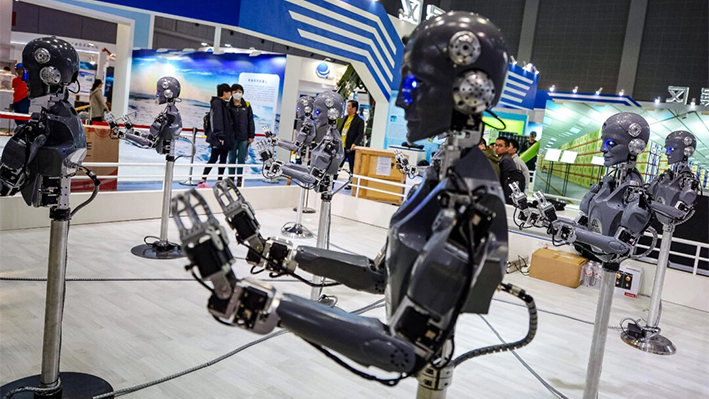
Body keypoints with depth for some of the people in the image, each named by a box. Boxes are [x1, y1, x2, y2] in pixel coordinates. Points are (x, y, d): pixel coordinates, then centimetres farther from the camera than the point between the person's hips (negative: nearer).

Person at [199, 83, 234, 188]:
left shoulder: (225, 104, 18)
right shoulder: (217, 103, -10)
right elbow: (217, 120, -18)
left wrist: (229, 136, 16)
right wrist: (220, 136, -23)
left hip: (226, 137, 9)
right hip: (218, 137, -9)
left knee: (223, 159, 9)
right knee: (213, 159, -7)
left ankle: (219, 181, 13)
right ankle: (202, 181, -3)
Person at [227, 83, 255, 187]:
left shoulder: (247, 105, 6)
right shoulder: (228, 106, 2)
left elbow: (250, 121, 7)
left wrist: (251, 136, 2)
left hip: (244, 137, 1)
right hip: (232, 137, -1)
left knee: (241, 159, 4)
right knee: (232, 158, 6)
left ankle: (239, 179, 12)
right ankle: (231, 179, 13)